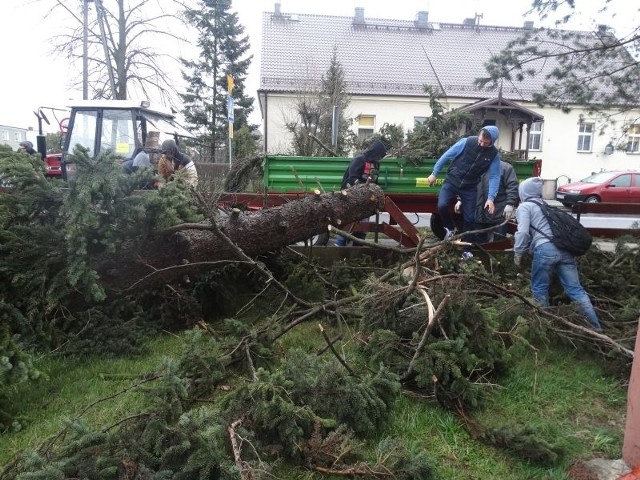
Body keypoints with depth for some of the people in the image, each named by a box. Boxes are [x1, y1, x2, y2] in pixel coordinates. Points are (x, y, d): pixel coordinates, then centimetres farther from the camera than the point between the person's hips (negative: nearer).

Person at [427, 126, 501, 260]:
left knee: (470, 218, 2)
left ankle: (466, 249, 17)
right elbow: (446, 156, -8)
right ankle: (450, 228, 9)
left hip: (470, 187, 2)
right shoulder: (467, 142, -17)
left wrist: (490, 198, -21)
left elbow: (494, 177, -10)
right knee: (442, 206, -22)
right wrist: (434, 173, -5)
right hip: (452, 181, -1)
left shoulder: (494, 155, -11)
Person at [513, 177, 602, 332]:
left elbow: (523, 232, -5)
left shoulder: (524, 207, 8)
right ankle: (596, 327, 3)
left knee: (539, 289, 10)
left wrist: (518, 253, 3)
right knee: (575, 289, 6)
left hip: (545, 249, -6)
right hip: (565, 248, 6)